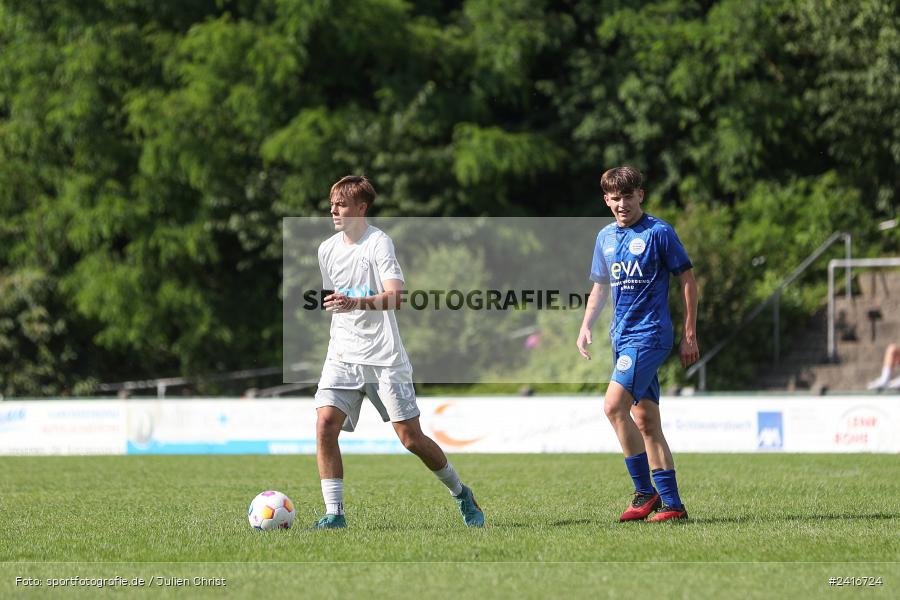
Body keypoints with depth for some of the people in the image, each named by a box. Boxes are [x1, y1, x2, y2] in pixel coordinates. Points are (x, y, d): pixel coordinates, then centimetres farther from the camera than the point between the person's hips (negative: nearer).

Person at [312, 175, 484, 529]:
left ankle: (461, 494, 22)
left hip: (384, 357, -5)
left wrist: (357, 302, -40)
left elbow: (395, 297, -25)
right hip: (342, 355, 5)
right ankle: (334, 514, -11)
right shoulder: (327, 250, 9)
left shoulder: (379, 243, -11)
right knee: (325, 424, -16)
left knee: (411, 438, -2)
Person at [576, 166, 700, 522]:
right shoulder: (606, 238, 14)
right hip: (623, 338, 8)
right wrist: (586, 327, 10)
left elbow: (688, 281, -4)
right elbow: (600, 287, 25)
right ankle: (671, 504, 9)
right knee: (645, 421, 6)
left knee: (614, 406, -20)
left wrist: (690, 336, -6)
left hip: (649, 335, -8)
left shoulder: (659, 232, -6)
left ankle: (646, 492, -12)